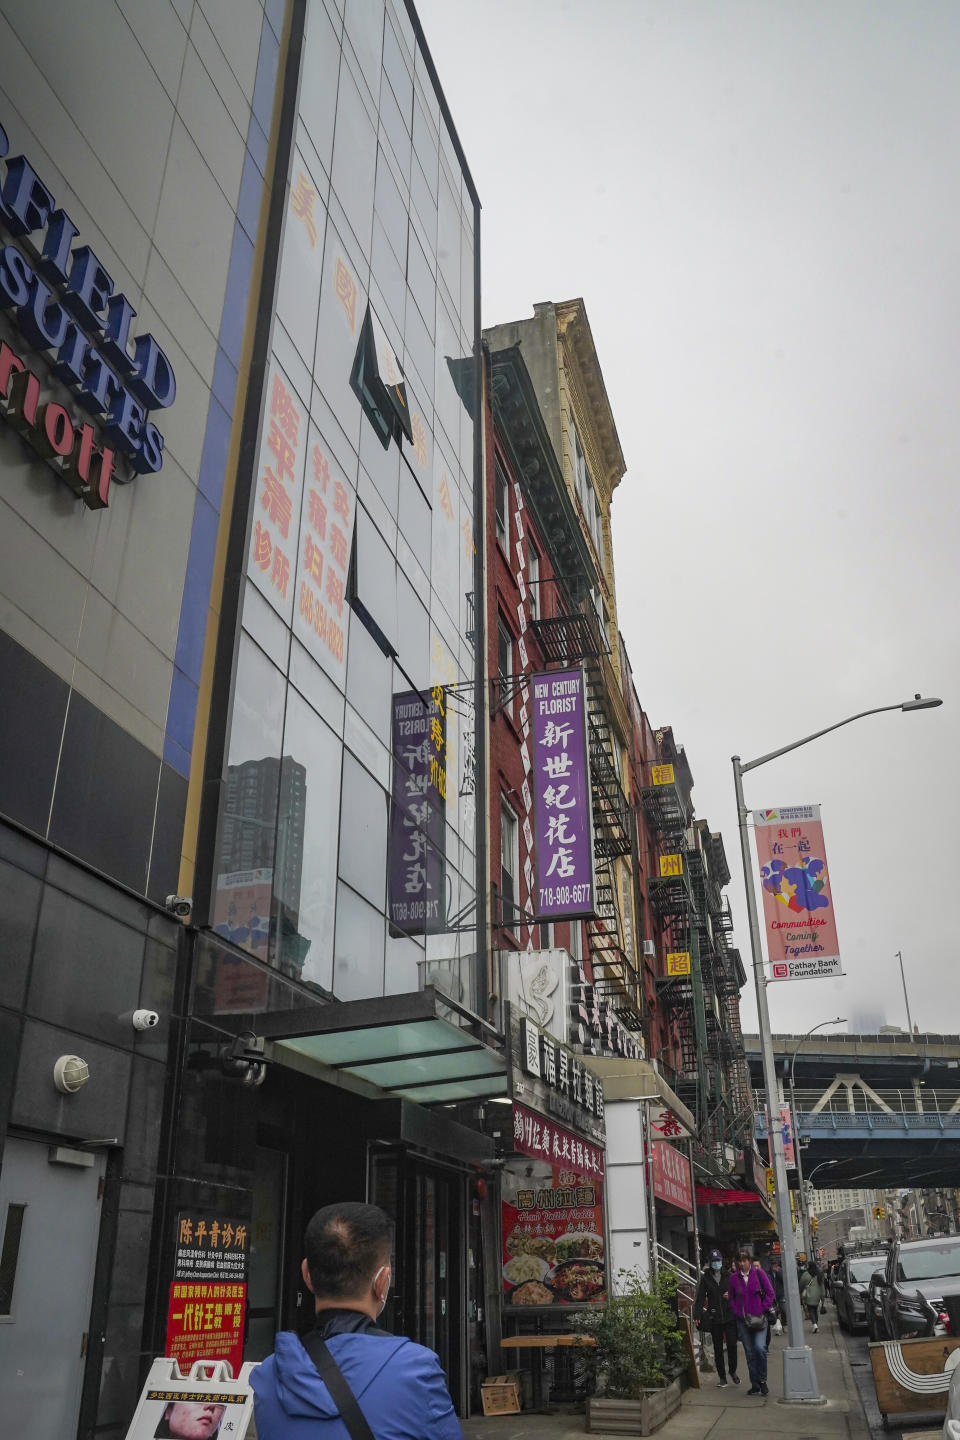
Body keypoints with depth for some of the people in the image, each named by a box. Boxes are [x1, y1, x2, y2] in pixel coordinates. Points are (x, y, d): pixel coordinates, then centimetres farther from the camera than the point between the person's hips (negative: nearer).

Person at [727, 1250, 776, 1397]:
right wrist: (738, 1313, 1)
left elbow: (770, 1292, 1)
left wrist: (762, 1310, -4)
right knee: (749, 1352, 6)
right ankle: (755, 1384, 17)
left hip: (759, 1318, -2)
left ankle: (762, 1380, 3)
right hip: (743, 1320, 2)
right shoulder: (734, 1277, 3)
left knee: (760, 1347, -16)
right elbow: (731, 1298, 13)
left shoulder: (759, 1273, -3)